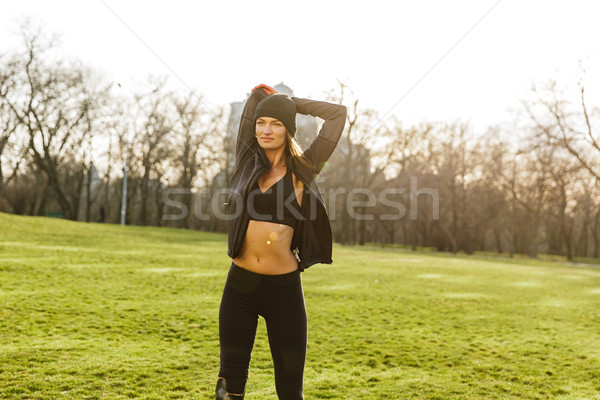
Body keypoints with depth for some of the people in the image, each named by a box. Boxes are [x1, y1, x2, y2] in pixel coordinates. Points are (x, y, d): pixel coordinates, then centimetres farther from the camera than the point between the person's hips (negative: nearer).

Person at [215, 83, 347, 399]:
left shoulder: (302, 169, 1)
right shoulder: (247, 161, 6)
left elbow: (338, 113, 3)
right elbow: (257, 93, 9)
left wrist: (290, 102, 10)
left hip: (284, 289, -2)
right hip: (240, 284, 2)